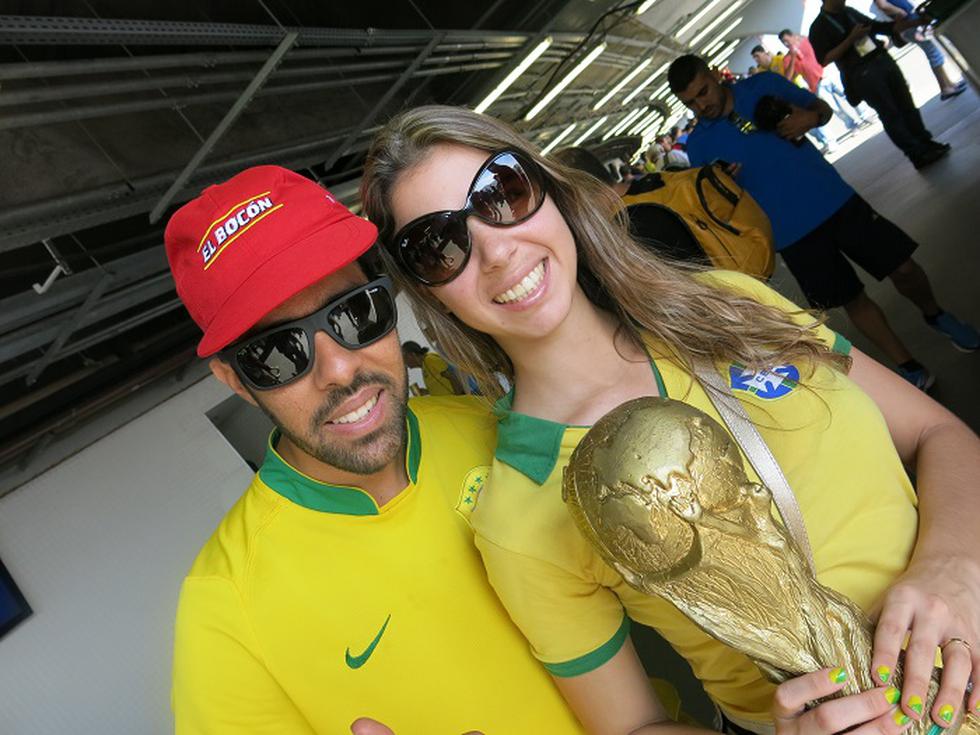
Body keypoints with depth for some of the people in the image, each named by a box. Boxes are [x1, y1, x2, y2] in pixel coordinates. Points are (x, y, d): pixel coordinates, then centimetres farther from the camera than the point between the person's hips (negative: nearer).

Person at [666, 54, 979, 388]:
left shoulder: (763, 85, 1)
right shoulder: (698, 145, -4)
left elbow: (822, 107, 12)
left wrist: (811, 117, -11)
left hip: (835, 199, 2)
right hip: (792, 233, -1)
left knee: (903, 268, 6)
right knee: (852, 299, 7)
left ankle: (935, 314, 40)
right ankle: (908, 367, 28)